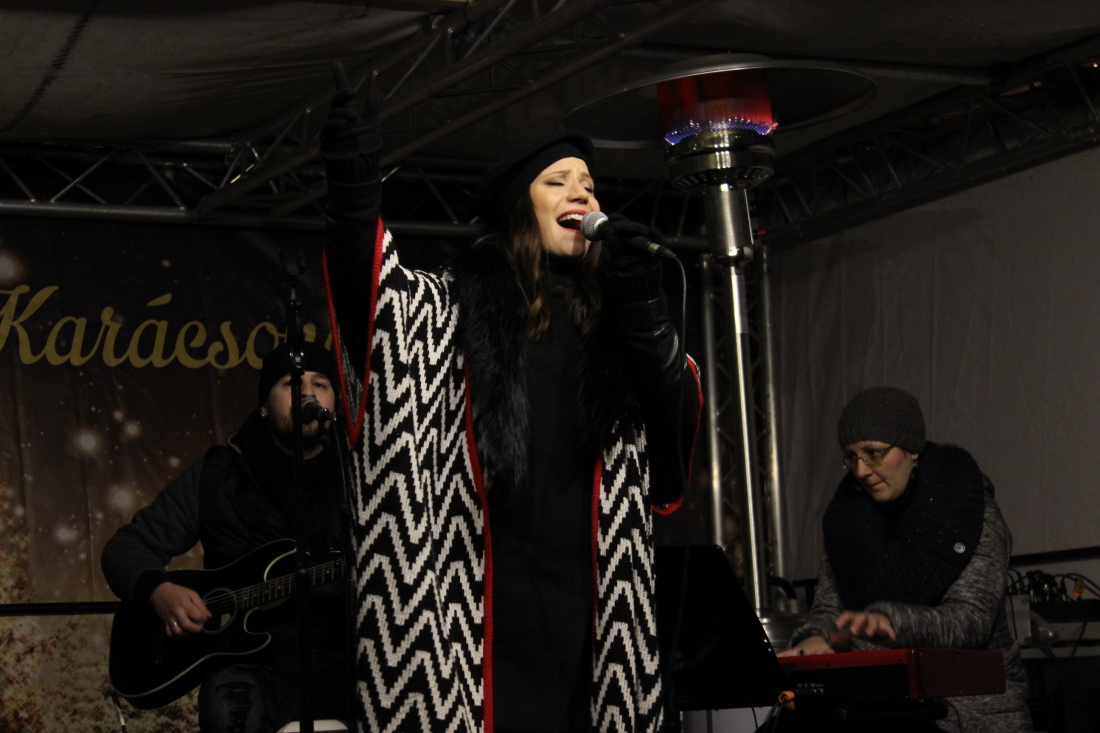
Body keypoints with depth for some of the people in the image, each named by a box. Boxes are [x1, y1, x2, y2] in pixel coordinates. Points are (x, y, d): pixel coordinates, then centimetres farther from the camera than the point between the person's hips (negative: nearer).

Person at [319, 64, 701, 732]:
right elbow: (374, 298, -16)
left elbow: (677, 421, 5)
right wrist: (354, 183, -31)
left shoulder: (606, 316, 15)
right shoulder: (458, 306, 4)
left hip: (582, 596, 3)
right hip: (482, 599, -3)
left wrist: (646, 310, -8)